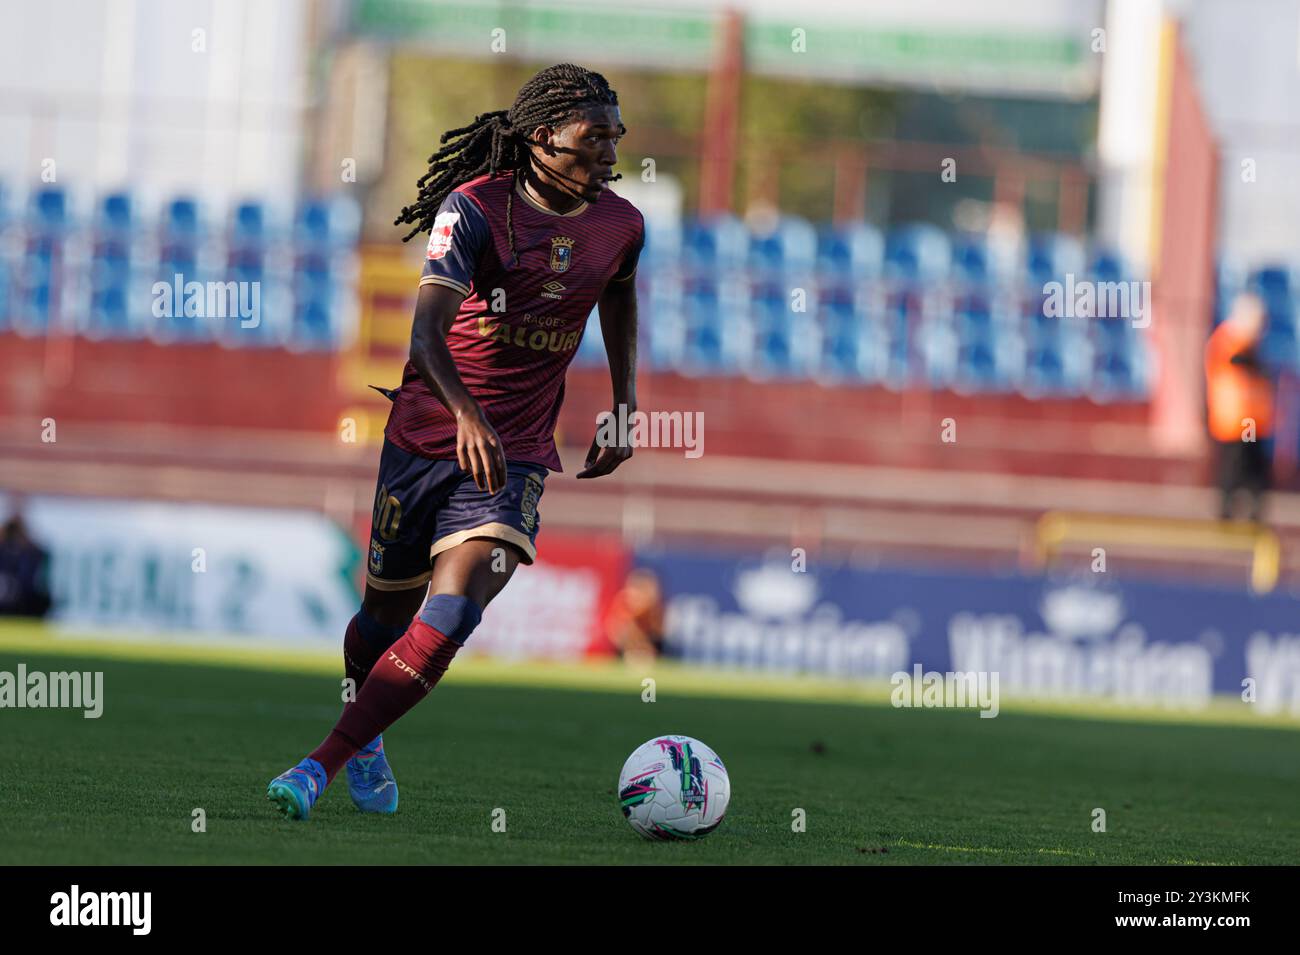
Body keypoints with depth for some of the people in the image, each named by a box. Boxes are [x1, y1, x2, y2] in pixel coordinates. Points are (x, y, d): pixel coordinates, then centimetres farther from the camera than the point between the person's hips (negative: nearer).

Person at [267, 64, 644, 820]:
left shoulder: (621, 226, 1)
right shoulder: (473, 207, -14)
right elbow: (428, 329, -26)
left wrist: (625, 406, 19)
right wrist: (467, 415, -42)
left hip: (516, 457, 2)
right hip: (424, 437, -1)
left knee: (448, 621, -19)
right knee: (388, 612, 12)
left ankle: (320, 768, -19)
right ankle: (366, 736, 45)